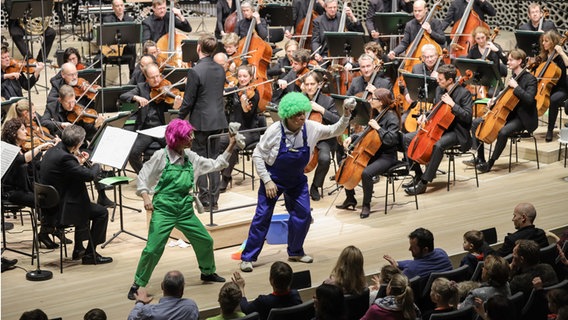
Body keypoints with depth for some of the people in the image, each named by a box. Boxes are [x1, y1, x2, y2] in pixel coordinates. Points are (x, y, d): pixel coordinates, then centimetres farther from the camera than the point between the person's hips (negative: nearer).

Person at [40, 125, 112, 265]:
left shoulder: (52, 151, 4)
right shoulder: (64, 157, -27)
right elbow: (89, 175, -28)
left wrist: (79, 163, 7)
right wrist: (96, 165, -7)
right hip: (60, 211, -10)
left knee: (85, 205, 34)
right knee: (101, 212, 0)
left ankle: (79, 249, 38)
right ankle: (90, 254, 8)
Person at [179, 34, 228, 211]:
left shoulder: (195, 71, -16)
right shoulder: (220, 69, 5)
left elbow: (188, 101, -13)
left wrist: (180, 119, -1)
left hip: (201, 121, -6)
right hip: (218, 120, 6)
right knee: (214, 159, 12)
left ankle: (205, 199, 3)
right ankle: (214, 199, 15)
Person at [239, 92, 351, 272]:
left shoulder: (310, 128, -14)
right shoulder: (275, 131, -23)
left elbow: (334, 131, -2)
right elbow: (257, 155, -15)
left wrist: (346, 116, -20)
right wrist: (267, 181, -18)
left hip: (296, 180, 4)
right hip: (273, 179, -4)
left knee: (303, 215, 0)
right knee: (262, 216, -6)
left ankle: (295, 252, 21)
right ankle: (248, 257, 2)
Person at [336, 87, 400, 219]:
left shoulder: (392, 118, -15)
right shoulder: (376, 114, 11)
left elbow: (391, 139, -27)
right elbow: (367, 135, 21)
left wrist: (378, 128, -25)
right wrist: (352, 138, 7)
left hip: (386, 156, -9)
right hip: (373, 153, 9)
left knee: (366, 173, -34)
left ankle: (366, 205, -14)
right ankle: (350, 199, 14)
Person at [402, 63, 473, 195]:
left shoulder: (464, 93, -13)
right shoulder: (439, 90, 8)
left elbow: (467, 117, -22)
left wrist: (452, 104, -27)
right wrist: (426, 116, 3)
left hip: (456, 132, -8)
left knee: (438, 145, -39)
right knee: (407, 138, -1)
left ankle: (423, 182, -30)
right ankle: (418, 174, 5)